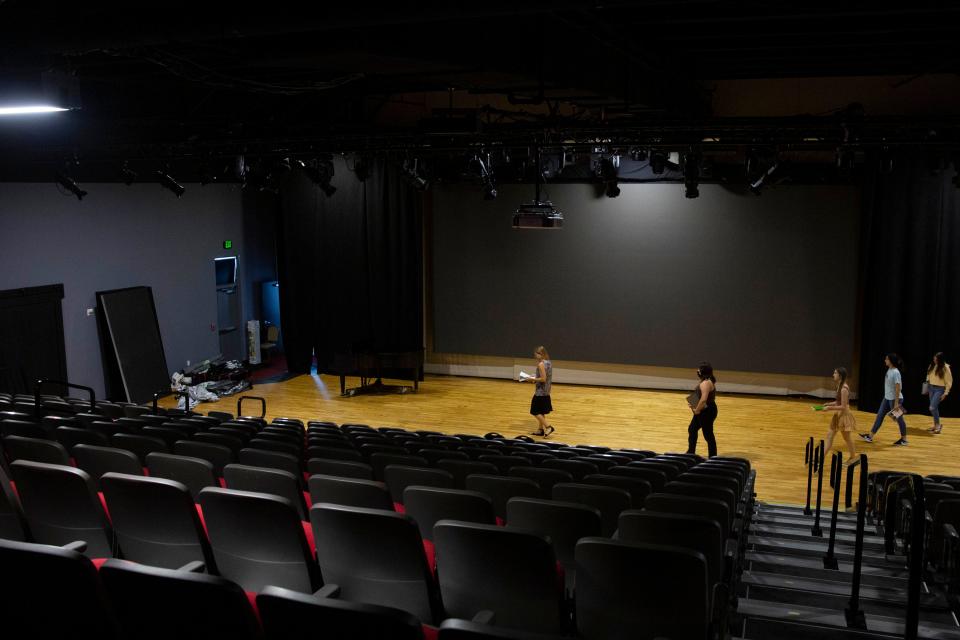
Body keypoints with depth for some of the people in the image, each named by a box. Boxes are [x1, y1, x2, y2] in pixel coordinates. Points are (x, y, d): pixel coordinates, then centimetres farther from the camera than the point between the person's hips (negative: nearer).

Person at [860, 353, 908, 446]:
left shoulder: (895, 372, -21)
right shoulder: (889, 370, 5)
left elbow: (898, 388, -22)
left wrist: (896, 403, -22)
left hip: (895, 399, -9)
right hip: (887, 398, 9)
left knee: (899, 419, 4)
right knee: (880, 415, 9)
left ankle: (904, 439, 19)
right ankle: (870, 436, 14)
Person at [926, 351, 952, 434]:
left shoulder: (945, 368, -14)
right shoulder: (932, 365, 1)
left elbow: (949, 381, -9)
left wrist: (946, 393, -11)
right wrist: (927, 388, 13)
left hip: (939, 389, -6)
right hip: (931, 388, 6)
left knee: (932, 407, -13)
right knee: (934, 408, 12)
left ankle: (938, 425, 2)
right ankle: (935, 425, 21)